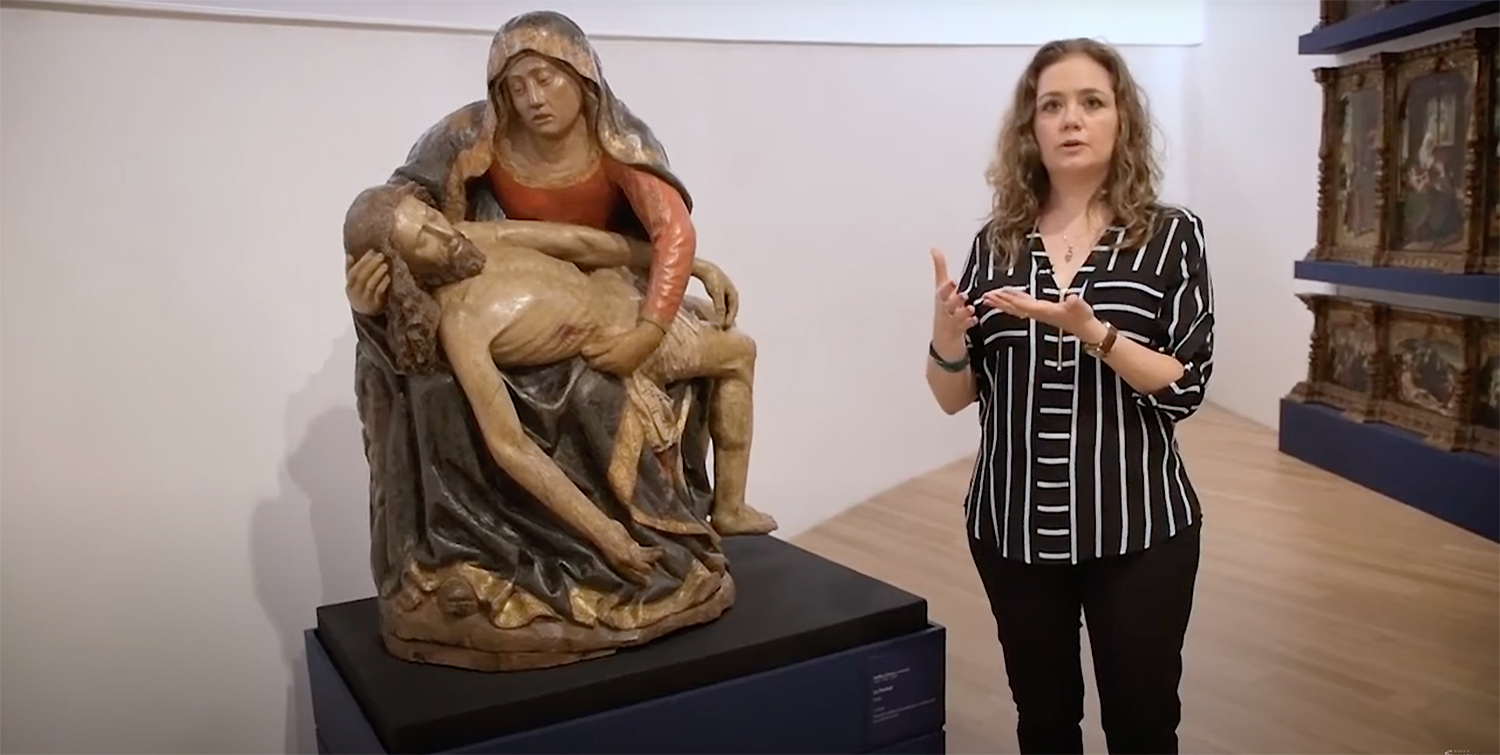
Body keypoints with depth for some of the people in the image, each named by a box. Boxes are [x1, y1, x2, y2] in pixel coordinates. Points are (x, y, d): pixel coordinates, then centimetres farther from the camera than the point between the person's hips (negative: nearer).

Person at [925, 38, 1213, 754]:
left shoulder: (1171, 234, -4)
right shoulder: (996, 242, 1)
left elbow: (1184, 389, -10)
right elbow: (955, 396, 3)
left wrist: (1093, 330, -25)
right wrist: (946, 338, -18)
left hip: (1138, 526, -2)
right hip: (1013, 523, 2)